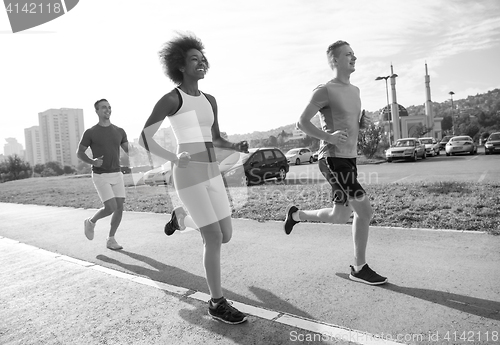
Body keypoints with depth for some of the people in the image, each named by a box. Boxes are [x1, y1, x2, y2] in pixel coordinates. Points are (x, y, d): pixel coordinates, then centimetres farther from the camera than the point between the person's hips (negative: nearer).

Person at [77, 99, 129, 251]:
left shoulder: (119, 131, 7)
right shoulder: (90, 132, -5)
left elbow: (130, 152, 6)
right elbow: (79, 153, 4)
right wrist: (92, 161, -18)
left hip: (116, 175, 4)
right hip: (100, 177, -4)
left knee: (120, 207, -3)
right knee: (111, 208, -14)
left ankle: (111, 240, 13)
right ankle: (91, 222, 18)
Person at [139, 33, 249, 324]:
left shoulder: (209, 100, 16)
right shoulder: (170, 98, -5)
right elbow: (144, 139, -6)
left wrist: (237, 147, 1)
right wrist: (175, 159, -20)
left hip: (212, 174, 7)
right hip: (189, 176, -7)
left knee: (226, 236, 9)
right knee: (214, 240, -10)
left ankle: (181, 218, 36)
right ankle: (218, 302, 9)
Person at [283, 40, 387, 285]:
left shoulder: (354, 91, 17)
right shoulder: (325, 91, -8)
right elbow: (302, 122, -8)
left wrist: (363, 123, 6)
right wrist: (328, 136, -20)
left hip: (350, 159, 9)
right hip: (333, 159, -9)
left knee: (341, 216, 9)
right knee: (365, 211, -8)